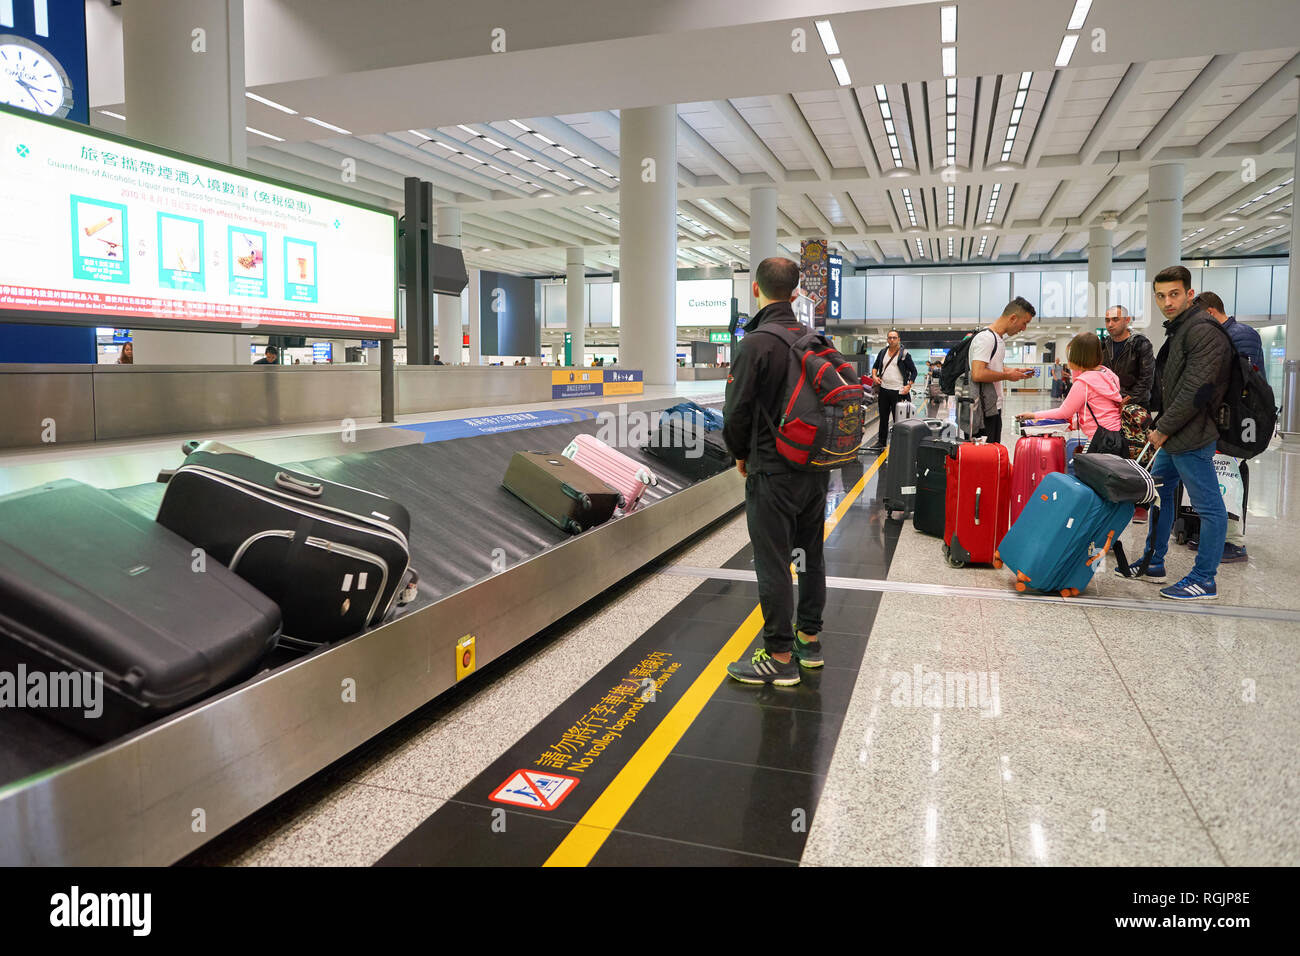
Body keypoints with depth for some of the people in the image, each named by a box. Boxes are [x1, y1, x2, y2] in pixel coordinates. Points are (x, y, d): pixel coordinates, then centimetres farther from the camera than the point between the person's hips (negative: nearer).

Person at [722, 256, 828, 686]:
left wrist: (741, 454, 2)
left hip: (772, 472, -7)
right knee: (810, 555, 17)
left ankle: (780, 657, 8)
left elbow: (737, 412, -16)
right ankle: (809, 639, 30)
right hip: (816, 467, 8)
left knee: (773, 564, 0)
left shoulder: (754, 344, -16)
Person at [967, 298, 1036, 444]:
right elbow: (978, 374, -26)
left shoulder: (997, 337, 17)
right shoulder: (986, 338, -16)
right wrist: (1007, 376, -14)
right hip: (984, 411, -11)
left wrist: (1016, 372, 15)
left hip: (993, 408, 11)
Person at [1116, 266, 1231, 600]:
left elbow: (1196, 390, -22)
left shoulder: (1203, 331, -16)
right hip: (1175, 435, 11)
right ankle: (1153, 564, 31)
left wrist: (1164, 429, -15)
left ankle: (1204, 580, 5)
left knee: (1209, 507, -1)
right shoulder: (1178, 329, 17)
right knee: (1159, 492, 19)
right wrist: (1161, 427, 14)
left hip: (1193, 436, -11)